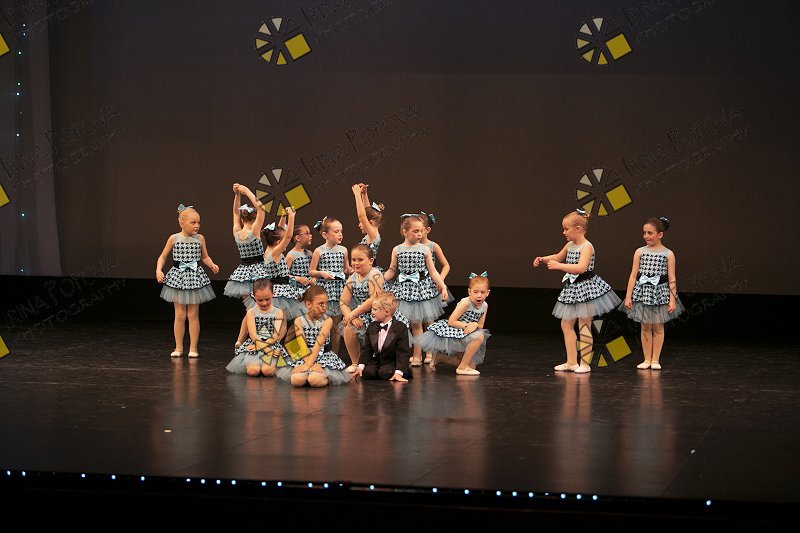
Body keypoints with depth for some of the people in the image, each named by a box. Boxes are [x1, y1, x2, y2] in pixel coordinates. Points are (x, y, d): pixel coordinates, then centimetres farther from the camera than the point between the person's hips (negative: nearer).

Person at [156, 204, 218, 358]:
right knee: (179, 315, 5)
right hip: (178, 277, -1)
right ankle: (178, 348, 14)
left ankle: (193, 348, 12)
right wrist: (158, 270, -9)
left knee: (193, 315, 5)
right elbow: (163, 256, 5)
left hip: (195, 277, 1)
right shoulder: (174, 239, -5)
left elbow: (205, 257, 11)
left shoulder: (200, 238, -1)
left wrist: (212, 265, -8)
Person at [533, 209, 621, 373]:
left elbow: (581, 267, -33)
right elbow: (559, 257, 27)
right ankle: (571, 362, 17)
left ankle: (585, 363, 5)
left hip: (586, 289, -9)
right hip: (572, 288, 9)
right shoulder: (570, 245, 7)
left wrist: (558, 266, -34)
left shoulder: (586, 247, -18)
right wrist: (544, 259, 11)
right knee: (566, 324, 10)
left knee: (584, 326, -2)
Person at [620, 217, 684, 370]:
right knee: (645, 327, 6)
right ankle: (647, 359, 14)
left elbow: (672, 279, -3)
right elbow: (633, 275, 1)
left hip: (660, 293, -1)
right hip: (643, 291, 1)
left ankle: (655, 360, 14)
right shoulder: (640, 252, 1)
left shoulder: (668, 254, -3)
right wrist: (628, 296, -3)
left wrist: (672, 299, -7)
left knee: (658, 327, 6)